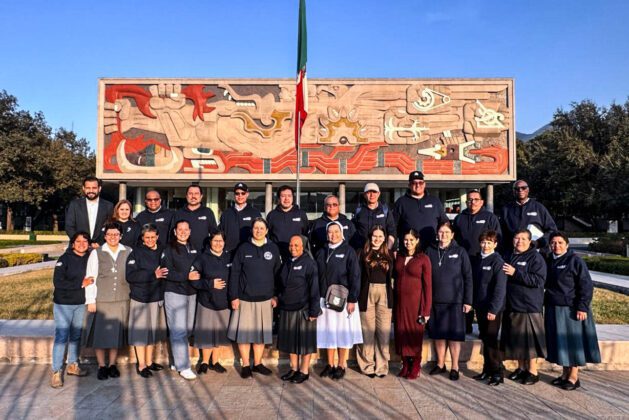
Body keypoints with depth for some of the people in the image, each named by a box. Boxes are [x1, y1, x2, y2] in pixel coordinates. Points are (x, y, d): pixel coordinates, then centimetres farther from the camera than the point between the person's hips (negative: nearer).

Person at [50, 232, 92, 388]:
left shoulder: (90, 258, 2)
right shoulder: (64, 259, -12)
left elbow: (93, 277, 11)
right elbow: (58, 282, -17)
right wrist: (81, 283, -17)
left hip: (81, 304, 5)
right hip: (63, 303, -5)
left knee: (76, 335, 15)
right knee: (61, 337, -4)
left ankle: (72, 365, 29)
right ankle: (56, 372, 6)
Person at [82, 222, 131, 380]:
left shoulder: (128, 252, 2)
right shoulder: (96, 253, -2)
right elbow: (90, 278, -2)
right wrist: (90, 300, -5)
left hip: (122, 300, 2)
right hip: (101, 301, -1)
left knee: (117, 333, 11)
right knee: (100, 333, 5)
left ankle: (112, 364, 26)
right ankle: (102, 366, 21)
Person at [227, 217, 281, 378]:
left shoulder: (273, 249, 2)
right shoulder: (243, 249, 0)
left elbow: (277, 273, 6)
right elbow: (234, 273, 0)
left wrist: (275, 295, 2)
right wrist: (234, 296, -5)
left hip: (265, 299, 1)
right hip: (245, 298, -1)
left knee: (261, 332, 10)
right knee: (244, 332, 4)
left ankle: (257, 363, 26)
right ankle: (246, 365, 19)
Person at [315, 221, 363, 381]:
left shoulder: (348, 251, -4)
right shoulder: (322, 252, 7)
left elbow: (355, 276, -7)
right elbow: (317, 275, 7)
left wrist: (352, 300, -13)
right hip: (325, 298, 4)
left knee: (343, 332, 5)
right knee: (328, 332, 10)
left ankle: (341, 366, 17)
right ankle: (330, 364, 23)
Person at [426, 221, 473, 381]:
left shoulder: (460, 252, -1)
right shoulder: (430, 251, 5)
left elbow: (468, 277, -1)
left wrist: (468, 301, -5)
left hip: (455, 301, -2)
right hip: (435, 301, 3)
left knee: (454, 334, 4)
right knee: (438, 334, 11)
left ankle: (455, 367, 16)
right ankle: (440, 364, 25)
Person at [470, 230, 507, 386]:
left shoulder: (498, 262, -11)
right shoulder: (476, 259, 8)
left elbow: (500, 289, -16)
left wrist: (493, 309, -19)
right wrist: (474, 303, 5)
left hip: (492, 308, -6)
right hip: (480, 306, 6)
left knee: (491, 340, -1)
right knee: (485, 339, 14)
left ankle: (497, 372, 10)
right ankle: (487, 369, 25)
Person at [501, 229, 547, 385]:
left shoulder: (535, 257, -7)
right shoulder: (509, 256, 14)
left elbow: (539, 280, -19)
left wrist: (515, 273, -22)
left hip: (528, 306, -7)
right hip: (511, 305, 7)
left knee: (528, 338, 0)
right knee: (516, 338, 13)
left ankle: (533, 371, 14)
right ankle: (521, 368, 27)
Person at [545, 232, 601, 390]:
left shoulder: (575, 261, -9)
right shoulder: (549, 261, 9)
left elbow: (586, 286, -12)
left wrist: (582, 307, -17)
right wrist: (545, 305, 13)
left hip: (571, 309, -6)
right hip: (553, 310, 6)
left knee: (573, 341, 3)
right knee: (559, 341, 12)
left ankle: (574, 376, 13)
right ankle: (565, 373, 24)